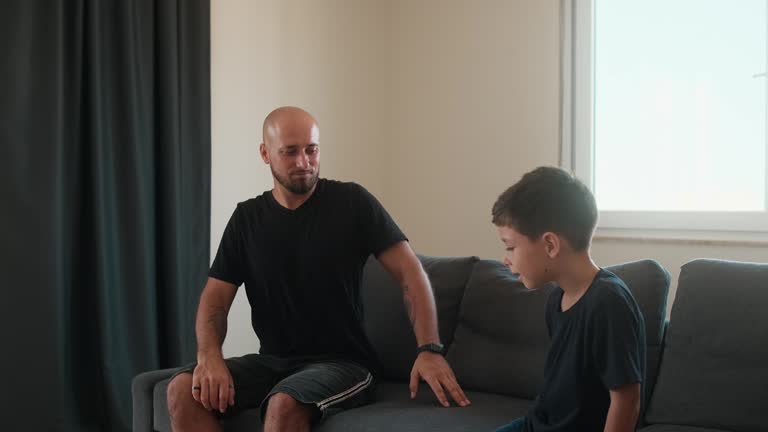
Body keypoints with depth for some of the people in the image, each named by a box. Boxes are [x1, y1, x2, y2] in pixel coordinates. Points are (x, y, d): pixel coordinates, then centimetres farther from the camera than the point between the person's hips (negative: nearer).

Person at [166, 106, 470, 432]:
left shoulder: (351, 202, -4)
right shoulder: (247, 218, 7)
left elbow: (410, 273, -8)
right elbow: (215, 298, 3)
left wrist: (429, 349, -22)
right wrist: (209, 356, -18)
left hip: (343, 362, -4)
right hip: (272, 361, 4)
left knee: (285, 404, -35)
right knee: (183, 390, -20)